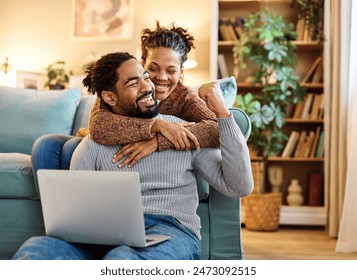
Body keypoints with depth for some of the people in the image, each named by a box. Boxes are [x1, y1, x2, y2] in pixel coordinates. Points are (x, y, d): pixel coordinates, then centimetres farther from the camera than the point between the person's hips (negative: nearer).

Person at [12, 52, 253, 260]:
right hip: (107, 232, 2)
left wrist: (222, 113, -2)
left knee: (121, 259, -38)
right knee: (37, 249, -30)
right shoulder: (92, 146, 13)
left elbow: (239, 187, 4)